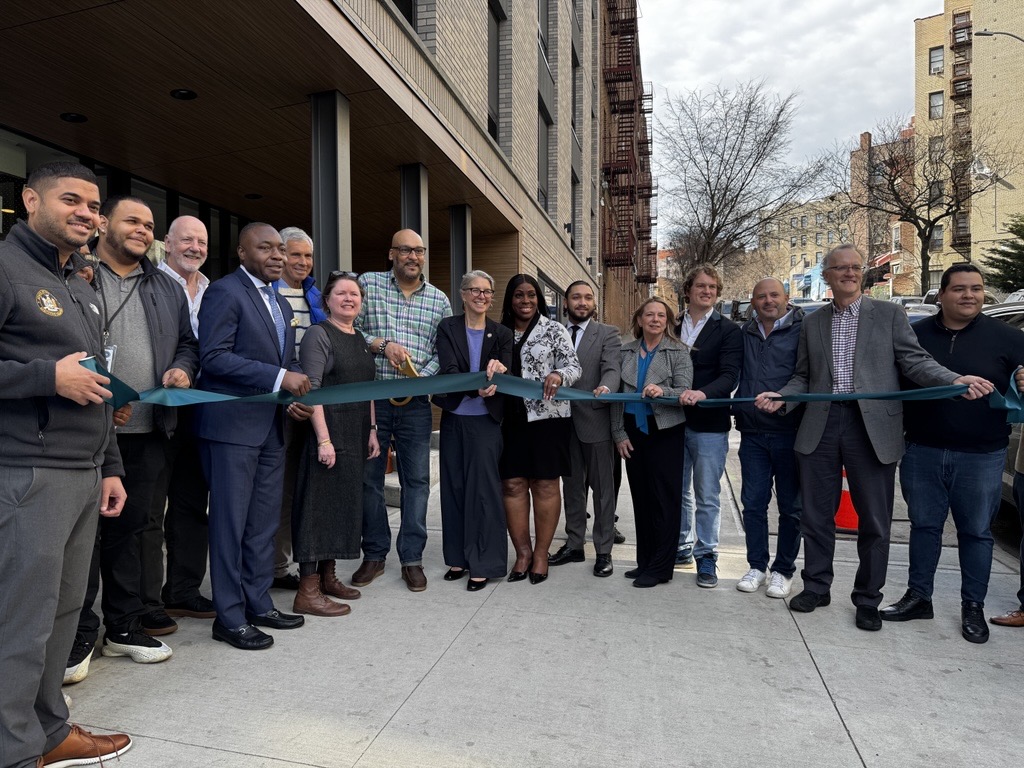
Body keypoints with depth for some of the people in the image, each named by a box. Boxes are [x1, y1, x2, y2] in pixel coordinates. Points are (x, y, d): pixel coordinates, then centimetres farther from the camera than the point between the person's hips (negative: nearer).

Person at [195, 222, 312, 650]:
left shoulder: (281, 304, 18)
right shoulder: (225, 292, -8)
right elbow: (214, 357, -17)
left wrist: (294, 396, 2)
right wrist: (279, 378, -20)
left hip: (271, 427, 8)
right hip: (233, 425, -8)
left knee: (264, 522, 13)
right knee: (231, 522, 1)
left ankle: (259, 604, 25)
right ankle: (230, 617, 12)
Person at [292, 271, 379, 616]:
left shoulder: (360, 340, 15)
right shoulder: (318, 334, -8)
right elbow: (312, 389, -15)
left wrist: (372, 430, 12)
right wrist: (323, 439, -21)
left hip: (356, 436, 8)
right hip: (328, 434, -8)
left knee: (346, 502, 12)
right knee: (320, 502, -5)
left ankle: (327, 576, 25)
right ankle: (307, 590, 3)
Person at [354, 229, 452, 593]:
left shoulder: (439, 300, 8)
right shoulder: (368, 284, 4)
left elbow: (444, 353, 6)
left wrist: (421, 377, -10)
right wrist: (382, 344, -14)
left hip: (416, 402, 1)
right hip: (371, 397, -1)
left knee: (417, 480, 4)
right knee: (369, 477, 6)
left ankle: (412, 558, 16)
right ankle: (374, 555, 22)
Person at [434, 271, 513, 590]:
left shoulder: (501, 334, 4)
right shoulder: (448, 328, 1)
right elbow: (449, 371, -12)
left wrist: (499, 370, -28)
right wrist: (478, 387, -29)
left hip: (486, 421, -1)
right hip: (454, 419, 1)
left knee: (483, 489, 0)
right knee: (454, 487, 9)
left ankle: (483, 563, 10)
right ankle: (458, 557, 23)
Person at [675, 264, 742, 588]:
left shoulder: (728, 330, -1)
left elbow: (729, 376, -13)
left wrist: (702, 393, -29)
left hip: (710, 424, -3)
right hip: (674, 421, 4)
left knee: (707, 497, 4)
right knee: (678, 492, 15)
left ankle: (706, 556, 17)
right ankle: (682, 547, 30)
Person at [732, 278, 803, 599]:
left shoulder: (802, 330, -3)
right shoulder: (745, 333, 11)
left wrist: (783, 400, -18)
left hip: (789, 431, -4)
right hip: (752, 433, 4)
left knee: (790, 506, 8)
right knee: (753, 503, 9)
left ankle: (783, 570, 21)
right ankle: (756, 566, 22)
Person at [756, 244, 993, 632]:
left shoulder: (889, 314, 6)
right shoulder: (812, 323, 13)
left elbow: (914, 360, -1)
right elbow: (803, 376, 13)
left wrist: (956, 381, -18)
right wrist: (779, 396, -5)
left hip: (872, 427, -2)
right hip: (820, 426, 2)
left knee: (874, 521, 5)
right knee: (816, 515, 10)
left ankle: (867, 600, 22)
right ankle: (816, 587, 27)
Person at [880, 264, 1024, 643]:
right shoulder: (916, 334, 4)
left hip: (980, 456, -1)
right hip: (923, 451, 1)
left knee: (976, 532, 9)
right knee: (924, 525, 11)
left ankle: (973, 607, 24)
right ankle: (918, 597, 24)